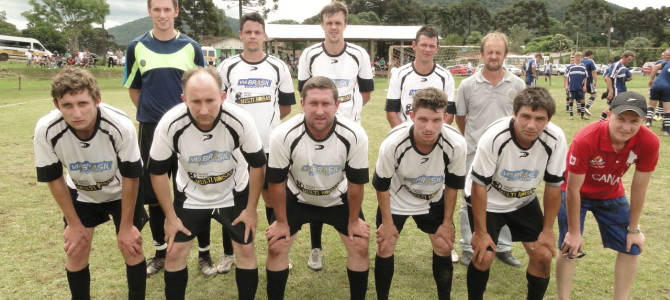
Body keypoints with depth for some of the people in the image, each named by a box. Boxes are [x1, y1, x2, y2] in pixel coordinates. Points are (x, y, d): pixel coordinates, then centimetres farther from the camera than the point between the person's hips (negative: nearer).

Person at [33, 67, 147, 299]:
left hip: (121, 192, -1)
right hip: (80, 194, 2)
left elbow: (130, 177, -21)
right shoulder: (46, 130, -30)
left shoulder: (121, 126, -36)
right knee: (76, 251, 2)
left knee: (131, 248, -2)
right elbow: (54, 179, -13)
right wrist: (74, 225, -5)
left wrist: (127, 226, -13)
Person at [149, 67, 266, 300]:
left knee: (246, 249, 3)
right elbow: (157, 171, -12)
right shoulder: (169, 124, -29)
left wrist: (251, 208, -8)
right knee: (175, 252, 3)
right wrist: (170, 216, -7)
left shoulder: (241, 120, -30)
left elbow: (257, 165, -13)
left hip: (234, 194, 0)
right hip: (189, 196, 1)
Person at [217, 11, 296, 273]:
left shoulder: (278, 67, 3)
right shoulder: (227, 67, 1)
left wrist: (264, 121, 8)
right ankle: (228, 254, 22)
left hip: (270, 145, 0)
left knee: (272, 196, 8)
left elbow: (286, 106, 9)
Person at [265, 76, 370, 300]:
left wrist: (354, 220, -4)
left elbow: (356, 182, -14)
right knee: (276, 247, -3)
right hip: (297, 198, 0)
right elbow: (277, 182, -16)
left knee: (360, 246, -1)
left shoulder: (355, 135, -30)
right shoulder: (282, 135, -32)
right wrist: (281, 222, -7)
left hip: (339, 199, 1)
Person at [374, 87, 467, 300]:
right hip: (396, 200, -2)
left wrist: (447, 222, -3)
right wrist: (387, 222, -10)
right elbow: (381, 185, -18)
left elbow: (452, 184, -10)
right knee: (385, 248, 0)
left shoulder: (457, 144, -30)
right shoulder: (392, 143, -36)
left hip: (434, 201, 2)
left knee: (444, 248, 5)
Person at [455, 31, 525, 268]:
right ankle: (468, 247, 22)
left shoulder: (517, 84, -1)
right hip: (474, 153, -1)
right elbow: (460, 117, 7)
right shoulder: (468, 85, -4)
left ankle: (503, 247, 27)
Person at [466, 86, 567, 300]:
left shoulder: (556, 139, -24)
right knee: (485, 256, -12)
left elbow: (553, 186, -9)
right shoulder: (494, 137, -33)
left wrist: (547, 230, -4)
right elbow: (479, 186, -23)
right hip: (488, 201, -3)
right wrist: (480, 232, -17)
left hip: (524, 201, 4)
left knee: (543, 255, -1)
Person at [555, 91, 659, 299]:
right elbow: (573, 190, -26)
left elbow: (639, 188, -11)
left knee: (631, 248, 3)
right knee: (570, 248, -7)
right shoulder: (585, 140, -37)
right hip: (576, 193, -4)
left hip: (612, 195, 4)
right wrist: (574, 232, -19)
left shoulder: (649, 142, -26)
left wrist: (633, 229, -3)